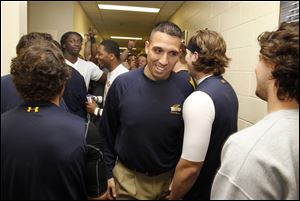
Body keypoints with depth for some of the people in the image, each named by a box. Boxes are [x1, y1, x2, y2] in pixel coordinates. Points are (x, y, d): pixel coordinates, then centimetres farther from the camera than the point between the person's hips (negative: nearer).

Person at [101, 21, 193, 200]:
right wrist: (109, 172, 0)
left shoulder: (185, 90, -13)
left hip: (170, 179, 1)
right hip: (127, 178, 0)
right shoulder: (122, 84, -14)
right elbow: (108, 132, -3)